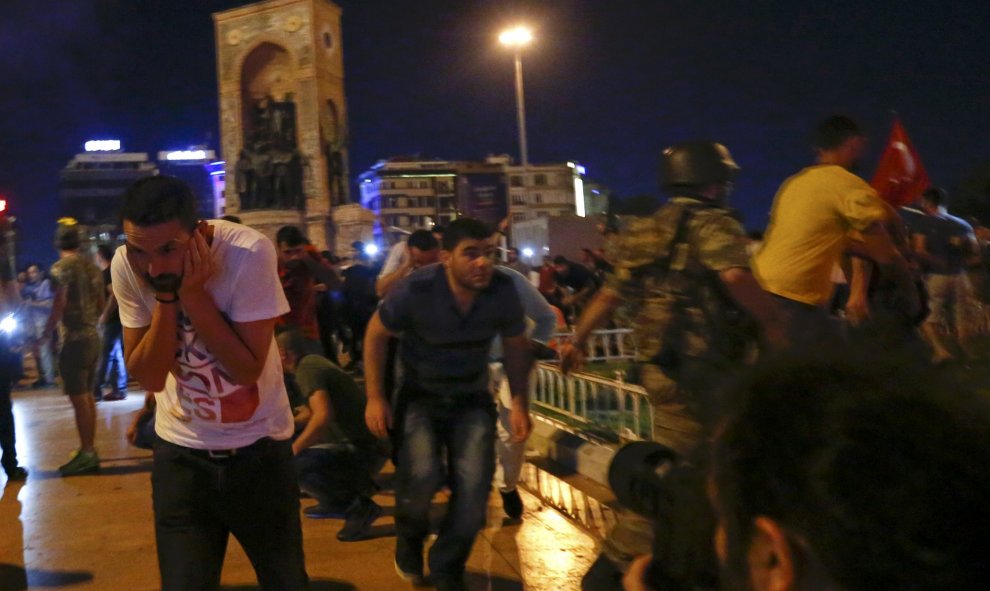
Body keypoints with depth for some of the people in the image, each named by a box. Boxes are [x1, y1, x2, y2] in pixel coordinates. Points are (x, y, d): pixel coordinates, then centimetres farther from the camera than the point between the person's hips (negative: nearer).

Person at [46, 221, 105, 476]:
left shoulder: (61, 267, -12)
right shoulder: (92, 267, 11)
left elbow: (59, 306, -17)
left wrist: (45, 333, -9)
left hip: (73, 340, -8)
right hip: (92, 336, 8)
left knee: (79, 399, -5)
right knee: (88, 397, 13)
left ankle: (86, 453, -3)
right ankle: (90, 451, 18)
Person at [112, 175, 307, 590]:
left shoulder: (248, 252, -24)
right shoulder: (125, 267, -14)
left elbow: (247, 370, -21)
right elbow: (149, 378, -12)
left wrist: (192, 293, -28)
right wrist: (165, 298, -25)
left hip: (258, 446, -1)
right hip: (180, 450, 2)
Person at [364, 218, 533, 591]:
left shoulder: (503, 291, -17)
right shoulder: (417, 290, -25)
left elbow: (515, 346, 2)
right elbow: (376, 334, -8)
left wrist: (519, 402, -4)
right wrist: (375, 398, -10)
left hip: (472, 397, 2)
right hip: (421, 395, -2)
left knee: (475, 484, -12)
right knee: (423, 474, -24)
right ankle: (409, 536, 14)